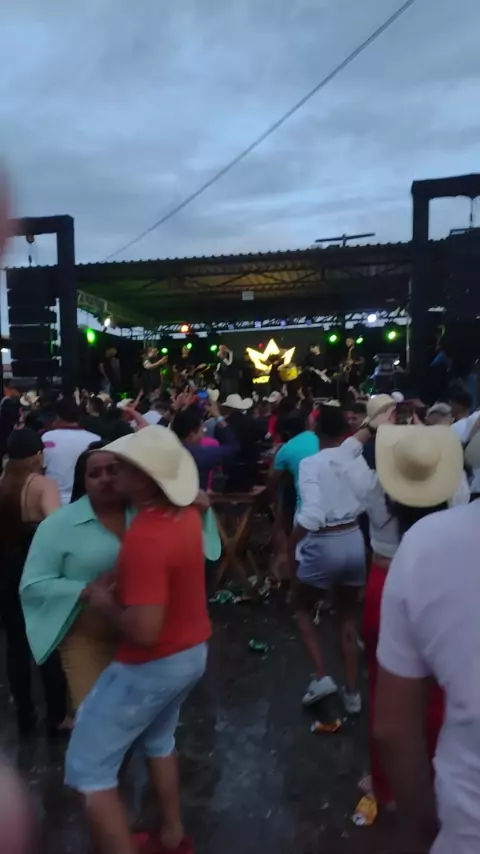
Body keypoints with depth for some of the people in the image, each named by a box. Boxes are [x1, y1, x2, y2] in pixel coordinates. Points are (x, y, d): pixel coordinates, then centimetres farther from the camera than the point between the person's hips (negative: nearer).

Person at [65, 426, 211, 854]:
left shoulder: (145, 538, -32)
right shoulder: (186, 514, -6)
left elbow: (143, 630, -35)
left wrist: (103, 602, -16)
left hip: (152, 665, -9)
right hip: (192, 652, 9)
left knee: (88, 769, 9)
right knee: (158, 738, 33)